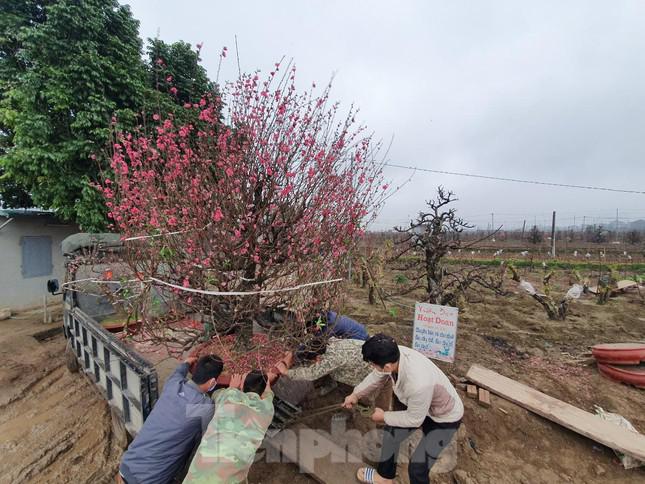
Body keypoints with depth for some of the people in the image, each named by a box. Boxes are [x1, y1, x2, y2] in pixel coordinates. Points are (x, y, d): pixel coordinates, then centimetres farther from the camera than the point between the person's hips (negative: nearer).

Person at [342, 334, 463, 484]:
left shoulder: (418, 384, -46)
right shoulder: (393, 355, -27)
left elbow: (414, 419, -25)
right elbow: (377, 376, -3)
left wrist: (384, 417, -11)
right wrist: (356, 394, 1)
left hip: (446, 417, -6)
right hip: (417, 404, 7)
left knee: (417, 466, -7)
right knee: (391, 434, 12)